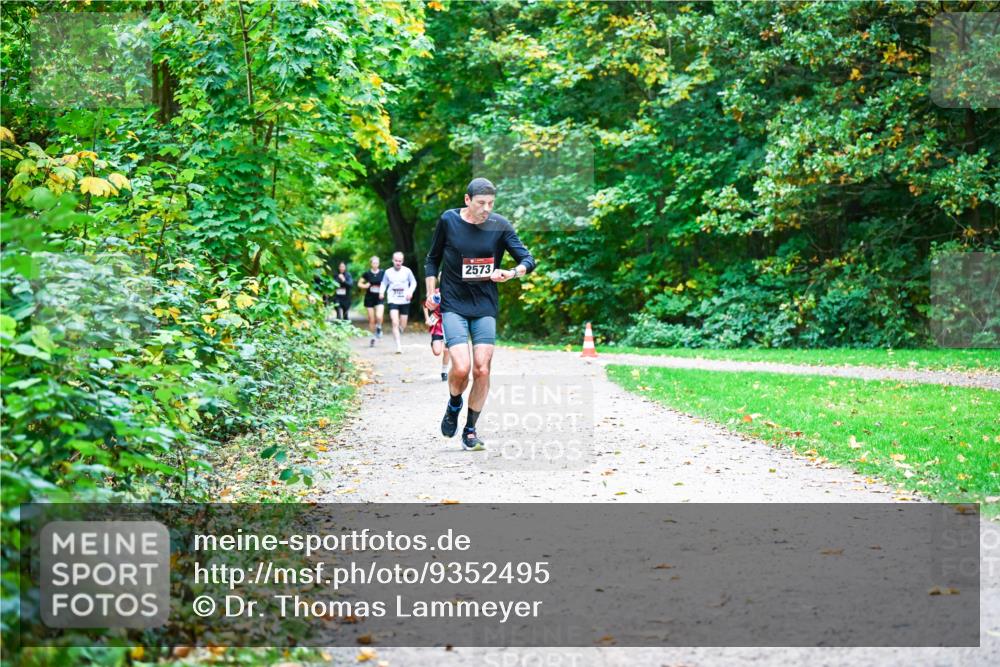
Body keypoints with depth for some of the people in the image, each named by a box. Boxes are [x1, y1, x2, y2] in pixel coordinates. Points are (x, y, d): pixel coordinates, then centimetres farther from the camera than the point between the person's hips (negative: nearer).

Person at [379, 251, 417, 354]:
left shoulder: (407, 271, 0)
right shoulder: (388, 272, 2)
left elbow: (413, 282, 6)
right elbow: (384, 284, 11)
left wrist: (410, 291, -12)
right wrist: (382, 291, -9)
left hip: (405, 301, 1)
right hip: (393, 301, -1)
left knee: (403, 325, 9)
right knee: (395, 323, -17)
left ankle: (398, 335, 42)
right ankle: (398, 346, -18)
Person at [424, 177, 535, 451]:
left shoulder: (500, 225, -3)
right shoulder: (448, 220, -2)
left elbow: (528, 259, -4)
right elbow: (433, 259, 11)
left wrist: (512, 273, -25)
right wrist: (431, 291, 2)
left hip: (485, 306, 1)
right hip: (453, 304, -1)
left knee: (482, 371, -5)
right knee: (461, 367, -17)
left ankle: (470, 431, 13)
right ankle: (454, 405, 17)